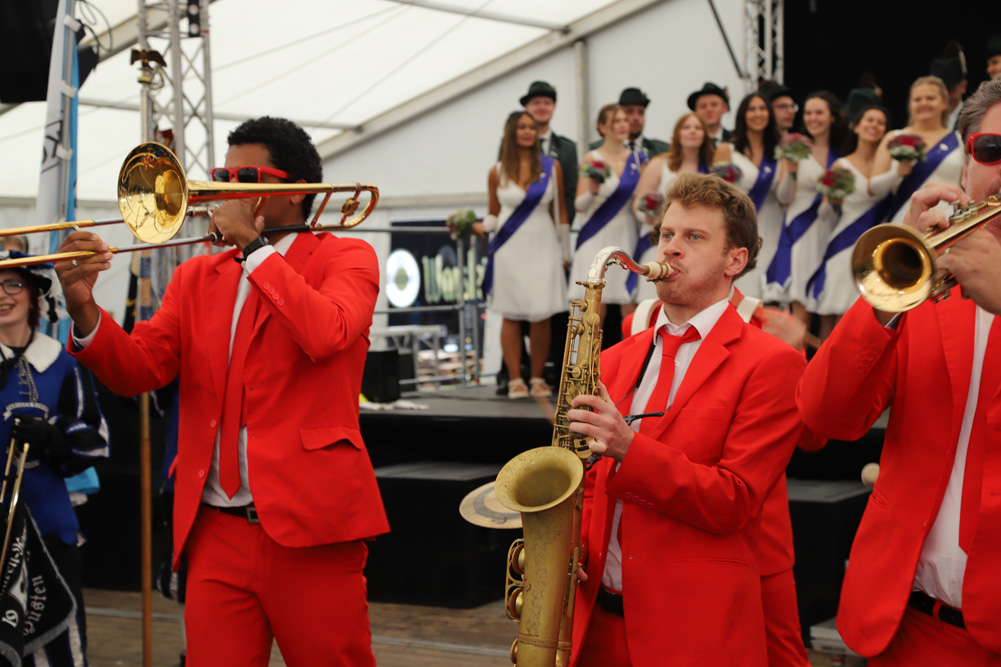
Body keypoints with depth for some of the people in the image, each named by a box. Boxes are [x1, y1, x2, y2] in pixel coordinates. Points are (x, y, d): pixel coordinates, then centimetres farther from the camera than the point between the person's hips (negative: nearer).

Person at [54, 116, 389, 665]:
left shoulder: (345, 258, 4)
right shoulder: (198, 277, 17)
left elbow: (325, 333, -18)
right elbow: (138, 369, 4)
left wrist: (252, 245, -11)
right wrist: (84, 308, -14)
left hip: (308, 528, -4)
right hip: (216, 533, 4)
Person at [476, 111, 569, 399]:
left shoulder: (551, 167, 6)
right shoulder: (497, 172, 6)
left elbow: (560, 212, 9)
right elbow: (493, 213, 13)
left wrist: (565, 254, 9)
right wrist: (482, 227, -9)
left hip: (543, 248, 0)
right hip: (510, 249, 0)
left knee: (541, 316, -3)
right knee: (512, 316, -1)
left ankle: (537, 378, 9)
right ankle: (515, 380, 6)